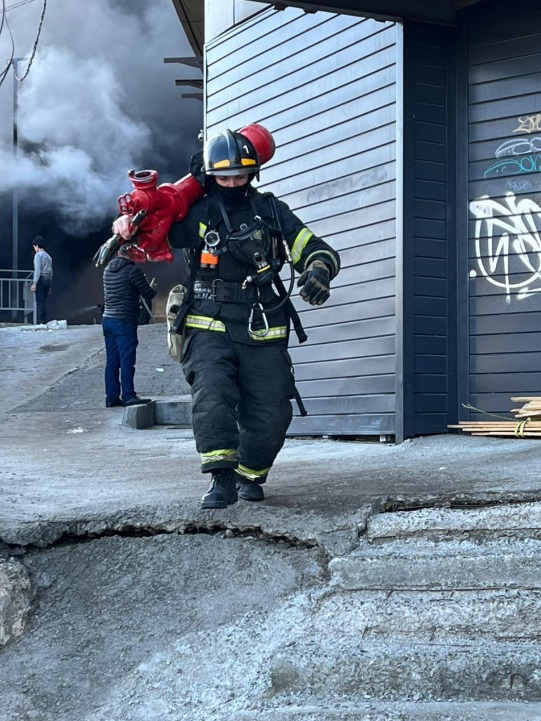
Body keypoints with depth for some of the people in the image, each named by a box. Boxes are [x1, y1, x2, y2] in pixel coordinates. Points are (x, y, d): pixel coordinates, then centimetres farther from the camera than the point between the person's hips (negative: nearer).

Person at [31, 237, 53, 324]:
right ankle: (44, 320, 6)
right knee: (43, 302, 9)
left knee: (40, 302, -9)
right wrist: (49, 285, 22)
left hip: (41, 279, -8)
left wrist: (34, 283, -15)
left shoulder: (38, 255, -5)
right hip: (47, 280, 8)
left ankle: (41, 321, -14)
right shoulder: (48, 256, 19)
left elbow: (38, 270, -14)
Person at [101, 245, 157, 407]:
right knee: (127, 360, -6)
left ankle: (112, 397, 10)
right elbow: (147, 294, -8)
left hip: (107, 319, 7)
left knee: (112, 362, 9)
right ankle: (128, 396, -8)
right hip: (125, 321, -7)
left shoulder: (108, 270, 12)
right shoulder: (133, 270, -10)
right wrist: (153, 288, 17)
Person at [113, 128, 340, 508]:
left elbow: (318, 250, 7)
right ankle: (222, 478, -18)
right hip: (211, 330, -1)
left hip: (263, 334, 2)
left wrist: (318, 271, -16)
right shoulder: (197, 214, 4)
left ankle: (250, 474, 26)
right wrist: (130, 223, -17)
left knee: (271, 415, 0)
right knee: (212, 396, -25)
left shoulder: (272, 212, 7)